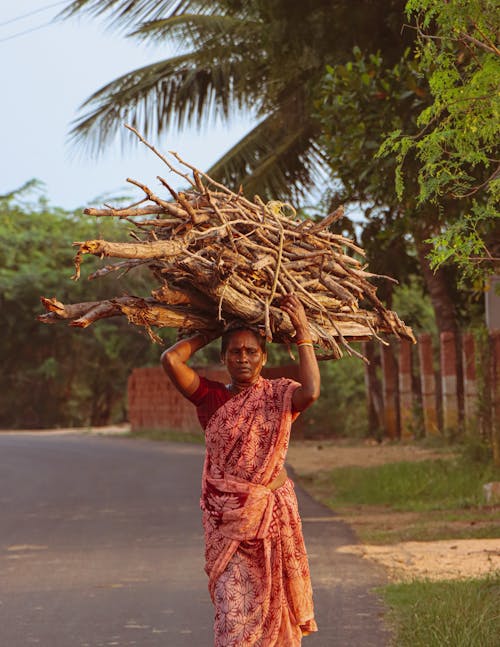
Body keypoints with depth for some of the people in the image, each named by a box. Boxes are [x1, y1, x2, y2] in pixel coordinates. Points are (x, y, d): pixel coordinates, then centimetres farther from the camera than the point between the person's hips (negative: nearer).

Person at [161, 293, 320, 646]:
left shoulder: (278, 395, 2)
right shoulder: (212, 397, 2)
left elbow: (311, 391, -21)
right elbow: (170, 359, -10)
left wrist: (303, 333, -13)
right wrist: (207, 334, 4)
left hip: (273, 512, 1)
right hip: (227, 516, -1)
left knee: (273, 599, 7)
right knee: (232, 601, -6)